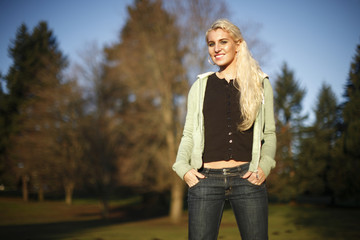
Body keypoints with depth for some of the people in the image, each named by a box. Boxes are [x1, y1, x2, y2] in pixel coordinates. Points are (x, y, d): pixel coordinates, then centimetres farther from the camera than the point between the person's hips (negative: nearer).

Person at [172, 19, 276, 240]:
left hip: (247, 178, 0)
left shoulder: (260, 83, 11)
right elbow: (189, 134, 13)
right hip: (206, 180, 1)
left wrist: (264, 166, -4)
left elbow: (269, 133, 12)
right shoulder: (201, 86, 13)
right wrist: (183, 167, -3)